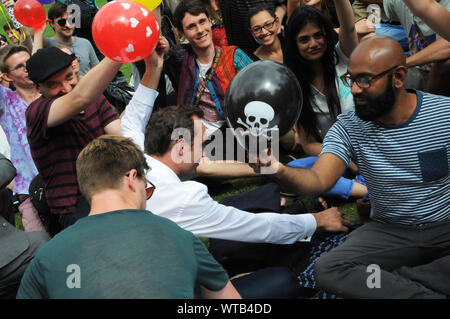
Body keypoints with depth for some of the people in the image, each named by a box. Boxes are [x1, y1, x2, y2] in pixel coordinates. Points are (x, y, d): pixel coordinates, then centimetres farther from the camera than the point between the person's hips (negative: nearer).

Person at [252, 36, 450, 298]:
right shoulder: (348, 128, -6)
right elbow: (319, 180, -19)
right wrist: (282, 171, -42)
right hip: (390, 231, 2)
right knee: (328, 270, -24)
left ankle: (389, 281, -18)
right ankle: (429, 293, -19)